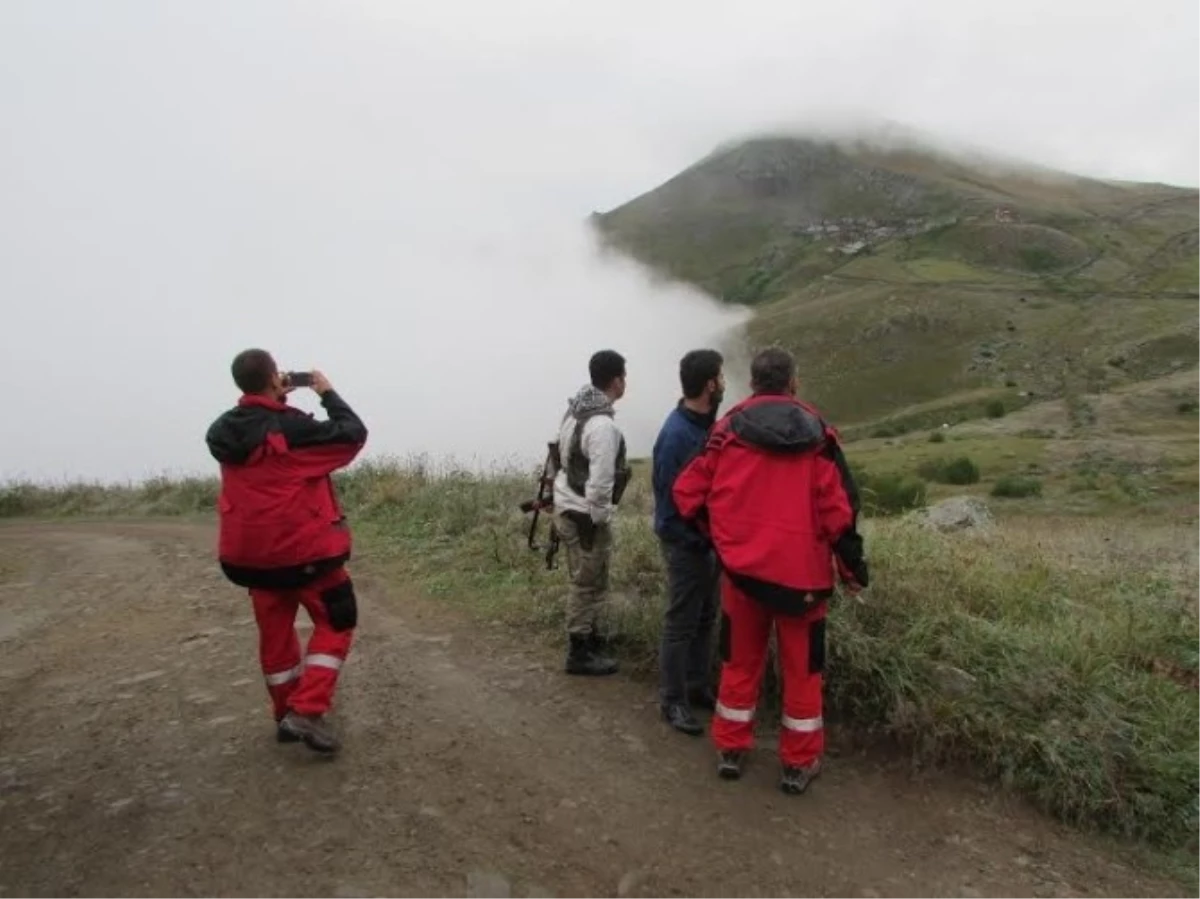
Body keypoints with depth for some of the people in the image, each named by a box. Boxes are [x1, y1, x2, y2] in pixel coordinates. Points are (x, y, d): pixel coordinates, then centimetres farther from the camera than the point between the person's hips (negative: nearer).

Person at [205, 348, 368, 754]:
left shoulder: (223, 431, 2)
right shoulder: (292, 428, -19)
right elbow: (353, 434, -12)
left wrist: (277, 399, 13)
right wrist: (327, 393, -1)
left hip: (251, 552, 7)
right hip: (304, 548, -7)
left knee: (275, 632, 18)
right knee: (335, 624, 9)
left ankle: (286, 715, 29)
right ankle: (307, 711, -1)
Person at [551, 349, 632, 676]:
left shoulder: (575, 411, 6)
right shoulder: (602, 425, -23)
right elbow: (599, 481, -26)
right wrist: (595, 520, -15)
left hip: (567, 506, 10)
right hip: (583, 515, -10)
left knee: (588, 582, 23)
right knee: (589, 585, 3)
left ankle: (589, 636, 39)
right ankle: (579, 654, 14)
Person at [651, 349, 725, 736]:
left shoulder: (706, 423, 5)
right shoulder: (676, 434, -23)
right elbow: (671, 498, -22)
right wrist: (697, 539, -17)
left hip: (707, 538, 9)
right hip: (685, 543, -9)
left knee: (705, 619, 18)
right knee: (681, 624, 3)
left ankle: (697, 686, 33)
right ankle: (673, 701, 16)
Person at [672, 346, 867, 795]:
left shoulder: (728, 429, -1)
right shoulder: (816, 433, -4)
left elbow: (688, 492, 0)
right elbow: (838, 506, -7)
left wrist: (719, 535, 16)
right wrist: (852, 566, 3)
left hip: (741, 568, 2)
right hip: (800, 570, -1)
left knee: (739, 661, 17)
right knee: (802, 669, 12)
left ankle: (730, 750, 27)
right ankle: (799, 764, 22)